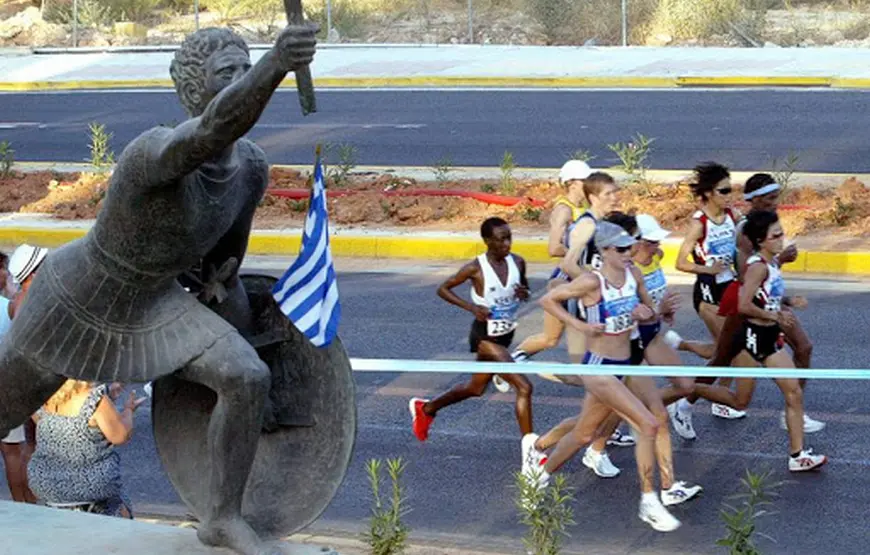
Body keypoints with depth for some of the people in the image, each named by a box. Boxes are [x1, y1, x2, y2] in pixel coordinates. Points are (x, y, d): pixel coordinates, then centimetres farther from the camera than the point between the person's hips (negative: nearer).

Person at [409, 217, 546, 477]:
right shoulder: (476, 268, -17)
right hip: (485, 336, -7)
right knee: (524, 387, -19)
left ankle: (425, 408, 46)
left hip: (506, 335, 7)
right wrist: (472, 307, -18)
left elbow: (524, 290, 15)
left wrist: (523, 293, -10)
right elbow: (443, 289, -6)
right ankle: (529, 453, -17)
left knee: (477, 388, 24)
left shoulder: (517, 263, -2)